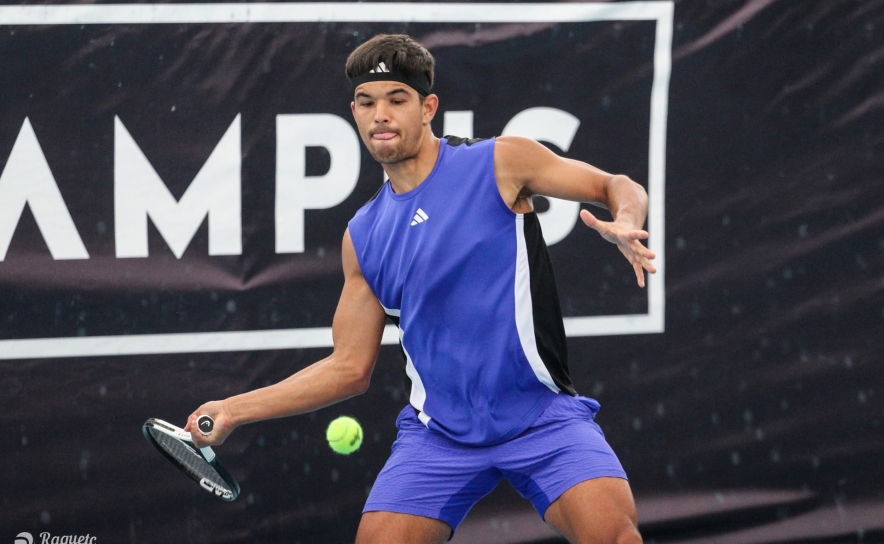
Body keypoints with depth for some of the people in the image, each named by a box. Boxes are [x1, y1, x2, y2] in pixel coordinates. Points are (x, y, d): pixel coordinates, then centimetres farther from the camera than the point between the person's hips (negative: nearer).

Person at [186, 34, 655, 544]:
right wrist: (236, 409, 8)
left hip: (541, 419, -3)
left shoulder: (500, 162, -1)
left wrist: (624, 224, -22)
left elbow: (618, 187, 2)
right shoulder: (363, 237, 10)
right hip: (439, 434, 3)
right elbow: (350, 367, 14)